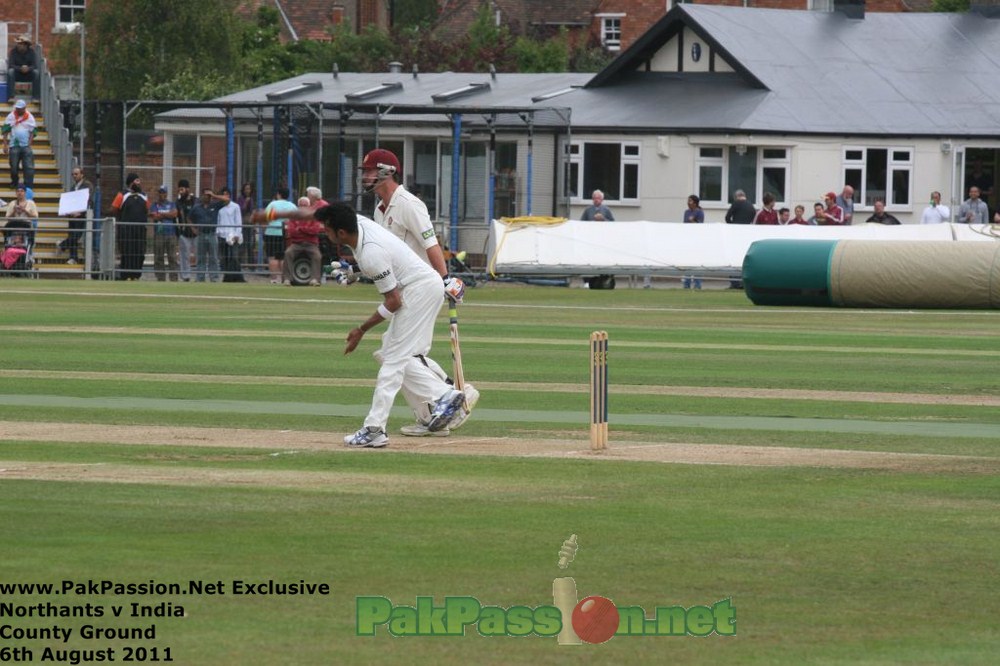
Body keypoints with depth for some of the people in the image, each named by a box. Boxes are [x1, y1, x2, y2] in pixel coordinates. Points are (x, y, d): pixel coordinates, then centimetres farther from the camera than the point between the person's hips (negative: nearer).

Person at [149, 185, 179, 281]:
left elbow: (174, 214, -3)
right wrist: (167, 215, -1)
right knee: (159, 258, -1)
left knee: (172, 258, -4)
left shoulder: (171, 204, 15)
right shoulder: (154, 205, 10)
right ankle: (160, 278, 2)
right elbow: (154, 217, -5)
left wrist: (161, 214, -4)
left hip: (171, 234, 1)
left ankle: (173, 279, -5)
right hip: (159, 234, -1)